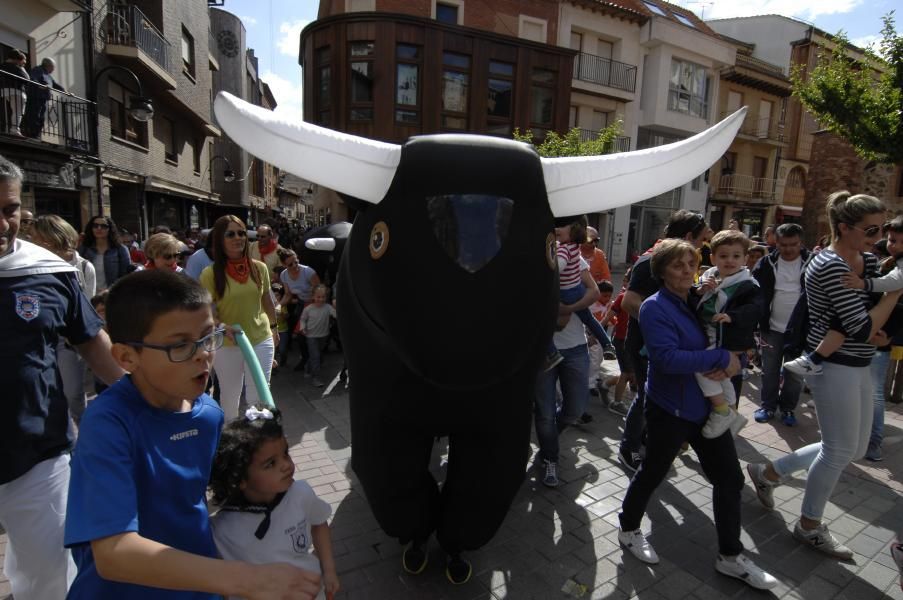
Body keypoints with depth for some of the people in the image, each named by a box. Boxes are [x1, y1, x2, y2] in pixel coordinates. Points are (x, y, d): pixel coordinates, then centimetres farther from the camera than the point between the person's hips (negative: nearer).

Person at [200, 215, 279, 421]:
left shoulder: (259, 268, -4)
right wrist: (223, 328, -30)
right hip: (226, 345, -1)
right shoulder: (210, 273, -13)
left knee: (259, 396, 7)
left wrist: (273, 327, 19)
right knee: (230, 395, 17)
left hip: (261, 340, 1)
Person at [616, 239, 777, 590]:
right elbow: (667, 359, -28)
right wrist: (722, 358, -24)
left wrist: (731, 364, -15)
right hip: (670, 408, -7)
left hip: (708, 405, 7)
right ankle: (628, 529, 35)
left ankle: (730, 557, 31)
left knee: (730, 477, 12)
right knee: (653, 472, 10)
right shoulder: (654, 307, -16)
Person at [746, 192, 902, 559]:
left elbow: (870, 327, 12)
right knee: (840, 450, 4)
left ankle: (768, 472, 30)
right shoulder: (829, 266, -20)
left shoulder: (868, 261, 8)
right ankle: (810, 526, 25)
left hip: (857, 366, 9)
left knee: (854, 448, 18)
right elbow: (862, 328, -22)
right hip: (834, 367, -9)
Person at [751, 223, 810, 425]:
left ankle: (788, 408, 27)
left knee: (795, 373, 11)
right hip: (772, 328, 1)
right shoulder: (766, 263, -4)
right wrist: (760, 322, -8)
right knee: (769, 371, 12)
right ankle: (768, 405, 27)